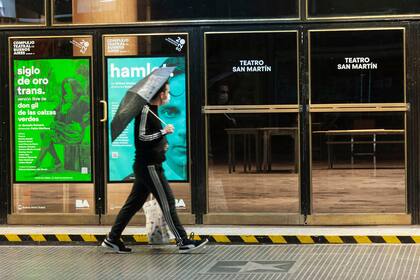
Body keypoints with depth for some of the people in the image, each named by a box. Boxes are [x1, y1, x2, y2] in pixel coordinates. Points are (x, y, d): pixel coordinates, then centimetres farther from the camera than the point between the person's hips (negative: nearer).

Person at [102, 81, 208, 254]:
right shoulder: (145, 111, -14)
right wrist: (164, 132, -15)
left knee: (134, 203, 12)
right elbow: (141, 137, -20)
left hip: (146, 166, 10)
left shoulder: (151, 110, 16)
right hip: (149, 166, -10)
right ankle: (183, 242, -3)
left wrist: (162, 143, 11)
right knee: (167, 202, -6)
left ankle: (112, 239, 16)